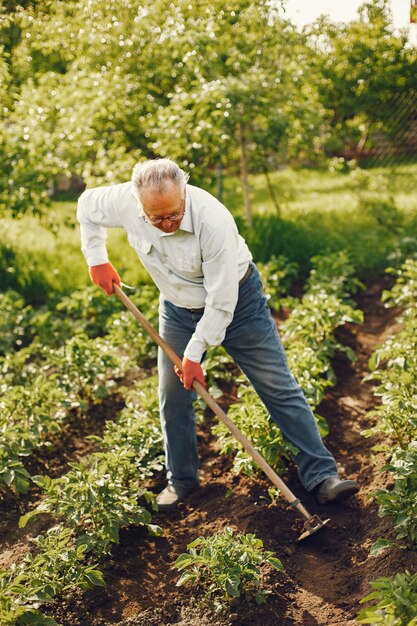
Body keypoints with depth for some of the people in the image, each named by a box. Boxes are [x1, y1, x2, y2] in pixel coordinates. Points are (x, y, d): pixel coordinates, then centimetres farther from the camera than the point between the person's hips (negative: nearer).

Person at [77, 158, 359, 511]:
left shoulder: (213, 220, -36)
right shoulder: (125, 203, -22)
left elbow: (221, 300, -29)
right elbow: (87, 205, 2)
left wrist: (195, 352, -23)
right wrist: (97, 259, -2)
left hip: (237, 300, -4)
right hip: (178, 307, 4)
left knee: (279, 388, -3)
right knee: (173, 396, 6)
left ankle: (322, 476, 4)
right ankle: (181, 480, 25)